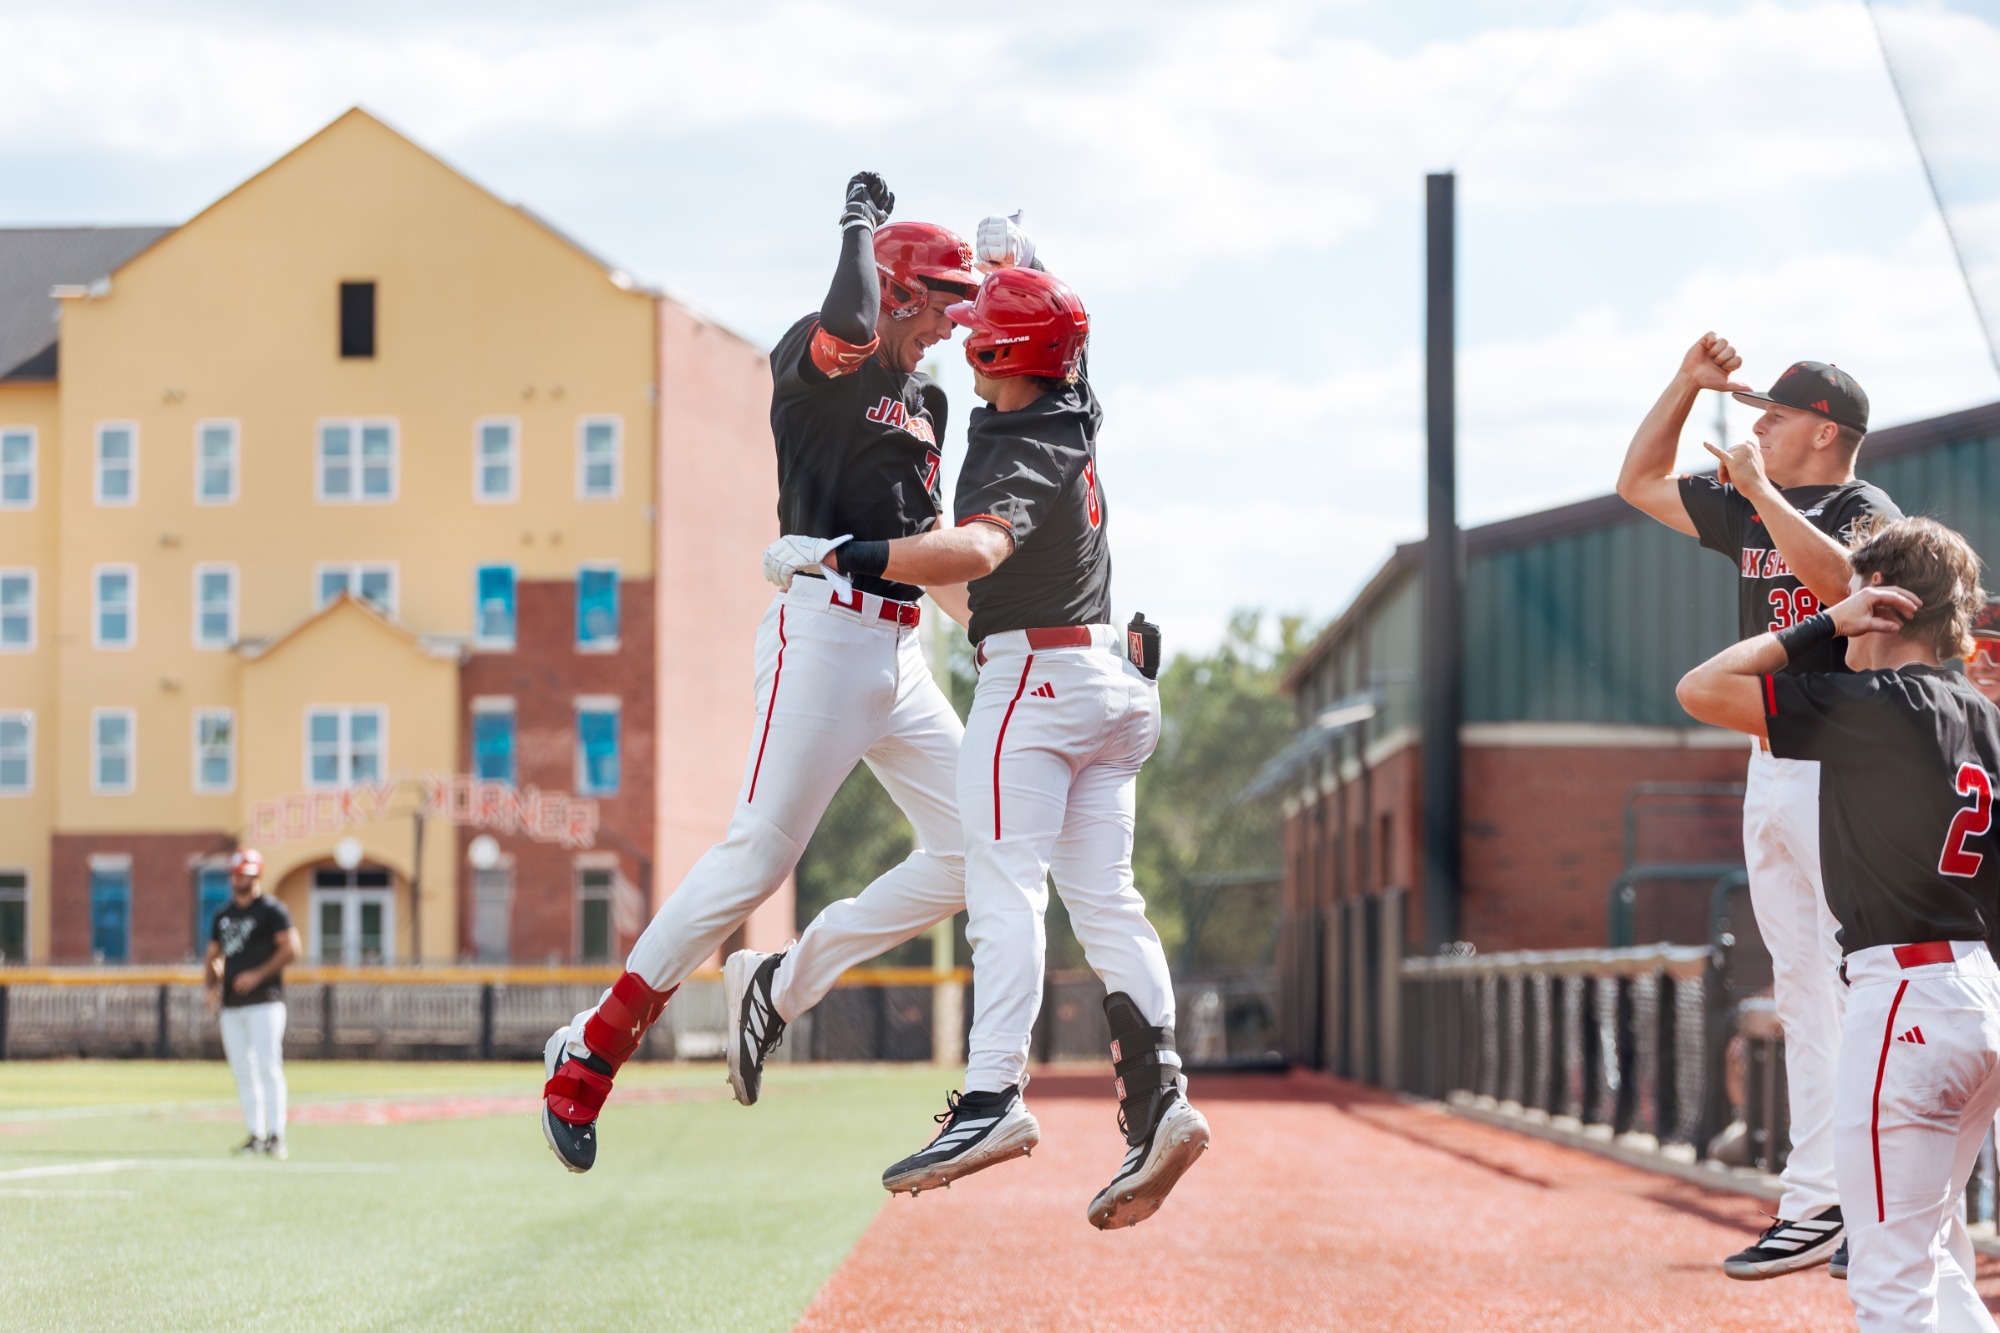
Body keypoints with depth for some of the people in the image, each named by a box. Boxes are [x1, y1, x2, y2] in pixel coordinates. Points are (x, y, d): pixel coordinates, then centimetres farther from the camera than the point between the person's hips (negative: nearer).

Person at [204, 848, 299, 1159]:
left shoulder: (271, 910, -2)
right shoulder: (223, 916, 18)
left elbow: (291, 948, -11)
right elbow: (212, 956, 24)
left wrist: (258, 975, -17)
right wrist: (212, 985, 6)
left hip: (264, 1002, -7)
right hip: (232, 1005, 7)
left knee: (268, 1068, -11)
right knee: (242, 1071, 5)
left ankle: (275, 1135, -13)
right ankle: (255, 1134, 10)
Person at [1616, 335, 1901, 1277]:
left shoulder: (1867, 510, -7)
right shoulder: (1747, 511, 16)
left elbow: (1839, 578, -29)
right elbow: (1640, 483, 27)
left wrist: (1760, 490, -23)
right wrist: (1686, 386, 16)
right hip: (1771, 770, 9)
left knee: (1862, 980, -11)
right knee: (1802, 990, 8)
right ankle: (1819, 1201, 9)